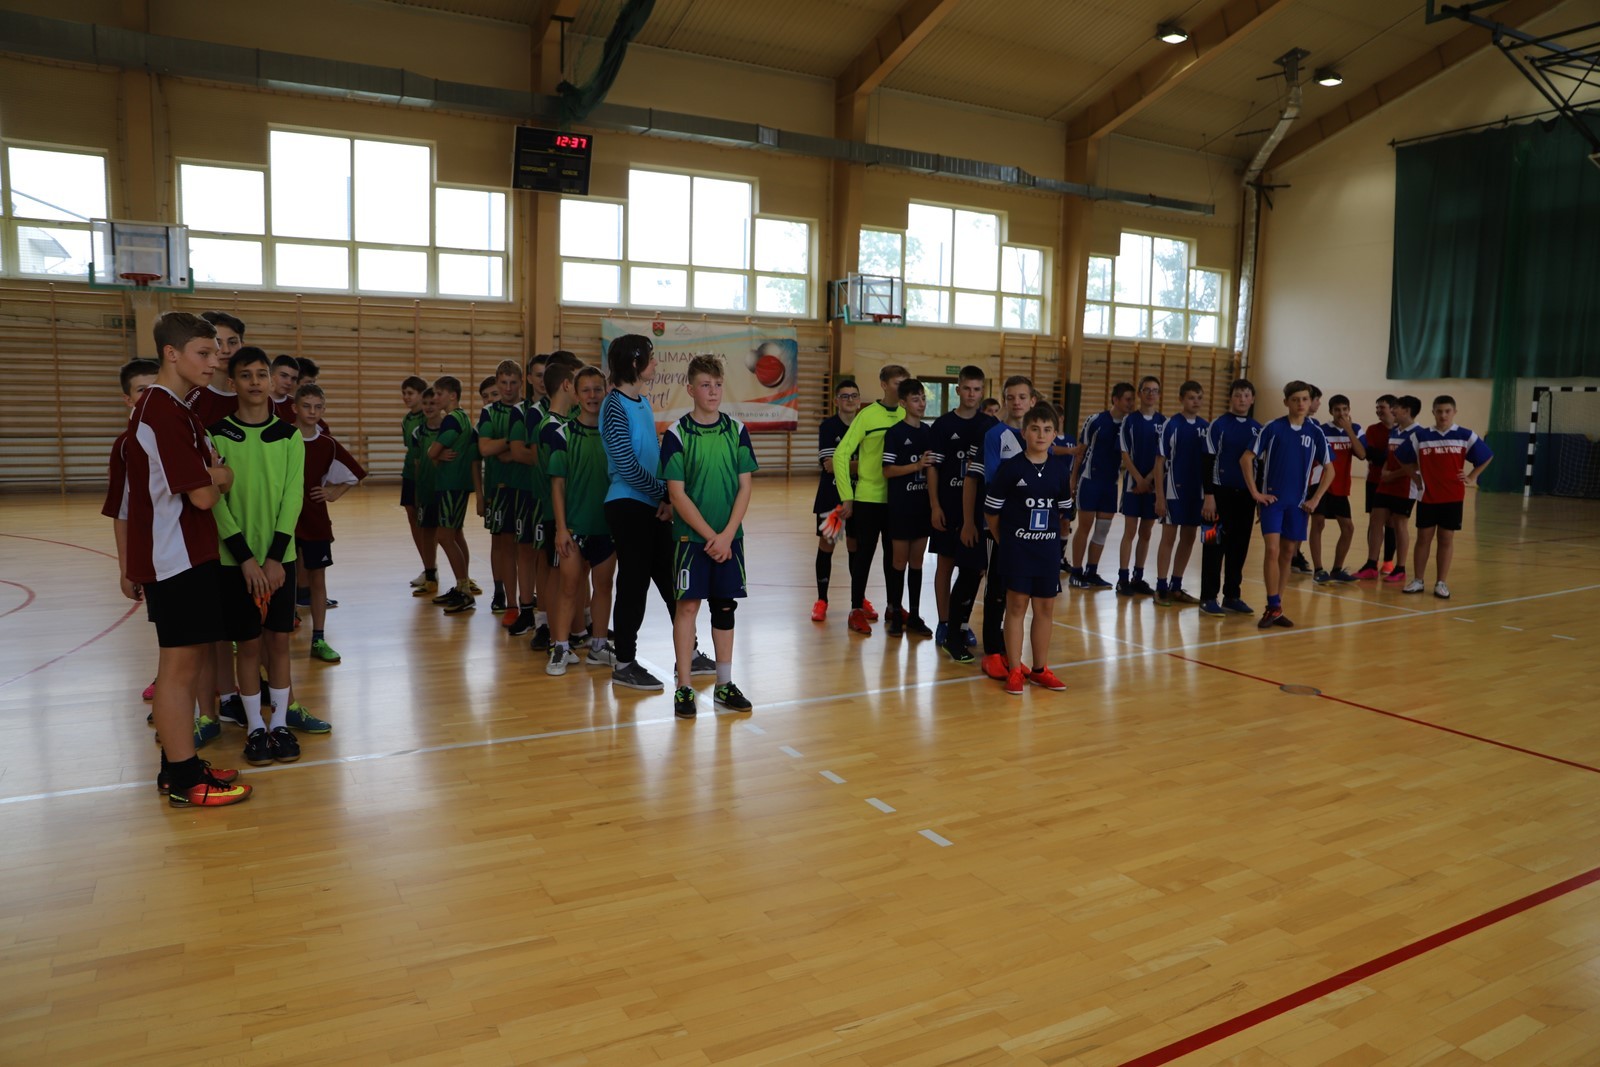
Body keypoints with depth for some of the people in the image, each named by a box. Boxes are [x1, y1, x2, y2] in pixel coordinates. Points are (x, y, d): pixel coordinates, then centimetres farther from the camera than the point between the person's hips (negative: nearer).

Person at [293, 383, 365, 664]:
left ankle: (319, 640, 15)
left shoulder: (327, 444, 1)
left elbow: (355, 475, 11)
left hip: (316, 520, 3)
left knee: (318, 578, 7)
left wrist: (334, 493, -1)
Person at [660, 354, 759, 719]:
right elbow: (676, 494, -8)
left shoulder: (737, 431, 4)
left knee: (725, 607, 9)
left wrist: (726, 534, -9)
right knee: (688, 605, -2)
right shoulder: (677, 434, -5)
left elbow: (744, 487, 2)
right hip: (691, 535, -3)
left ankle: (724, 685, 19)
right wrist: (709, 535, -12)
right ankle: (684, 688, 7)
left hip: (729, 536, 3)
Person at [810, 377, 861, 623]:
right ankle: (821, 600, 12)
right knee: (826, 545, 3)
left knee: (856, 545, 9)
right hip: (831, 495, -3)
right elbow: (829, 465, -17)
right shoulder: (828, 426, -8)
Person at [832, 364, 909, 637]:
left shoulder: (906, 417, 4)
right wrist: (847, 497, -11)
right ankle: (856, 611, 12)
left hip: (897, 498, 4)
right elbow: (841, 455, -10)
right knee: (864, 553, 3)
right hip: (867, 497, -4)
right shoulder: (867, 415, -9)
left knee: (893, 553, 13)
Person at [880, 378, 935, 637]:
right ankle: (895, 614, 13)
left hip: (923, 506, 5)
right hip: (900, 506, -5)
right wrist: (917, 465, -22)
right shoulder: (895, 432, -8)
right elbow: (887, 471, -12)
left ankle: (914, 616, 16)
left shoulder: (928, 431, 9)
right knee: (900, 561, 2)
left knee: (917, 561, 9)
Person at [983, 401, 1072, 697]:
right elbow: (991, 510, -4)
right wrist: (1005, 542, 2)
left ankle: (1040, 668, 22)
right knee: (1017, 606, 0)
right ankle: (1014, 670, 9)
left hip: (1048, 549, 4)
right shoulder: (1009, 468, -9)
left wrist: (1050, 534, 11)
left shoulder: (1059, 472, 3)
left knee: (1046, 607, 9)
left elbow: (1062, 512, 15)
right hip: (1016, 548, -4)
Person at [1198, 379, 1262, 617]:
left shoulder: (1258, 429, 10)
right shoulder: (1219, 425, -4)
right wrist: (1209, 495, -13)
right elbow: (1208, 461, -7)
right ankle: (1208, 598, 3)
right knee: (1215, 546, -2)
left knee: (1239, 547, 8)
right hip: (1221, 492, -5)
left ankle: (1232, 596, 17)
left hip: (1246, 495, 5)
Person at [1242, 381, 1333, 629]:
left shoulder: (1315, 432, 2)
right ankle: (1273, 607, -5)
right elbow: (1246, 459, -3)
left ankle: (1276, 608, 17)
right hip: (1272, 499, -3)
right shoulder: (1273, 428, -4)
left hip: (1298, 503, 3)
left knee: (1288, 554, 8)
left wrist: (1315, 499, 1)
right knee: (1272, 550, -13)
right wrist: (1255, 492, -7)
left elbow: (1329, 469, 9)